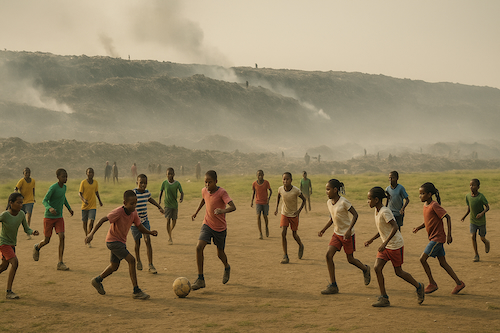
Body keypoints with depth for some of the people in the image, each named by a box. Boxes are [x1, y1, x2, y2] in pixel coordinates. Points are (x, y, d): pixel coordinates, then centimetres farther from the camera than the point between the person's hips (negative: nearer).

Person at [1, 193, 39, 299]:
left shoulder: (21, 214, -9)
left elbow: (26, 229, -2)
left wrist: (33, 232, -22)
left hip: (12, 244, 7)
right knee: (15, 263, -21)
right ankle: (9, 292, -14)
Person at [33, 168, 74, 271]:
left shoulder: (64, 187, 4)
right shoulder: (53, 188, -17)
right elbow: (44, 201, -18)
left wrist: (69, 208, 24)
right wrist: (50, 208, -37)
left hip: (59, 218, 5)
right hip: (49, 217, -5)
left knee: (62, 237, -12)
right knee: (47, 240, 4)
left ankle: (60, 263, -11)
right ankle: (37, 247, 40)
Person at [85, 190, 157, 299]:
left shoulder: (134, 213, -4)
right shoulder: (118, 212, -25)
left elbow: (140, 227, 2)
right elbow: (102, 220, -27)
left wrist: (150, 232, -17)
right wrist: (91, 233, -35)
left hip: (121, 241, 9)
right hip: (112, 241, -9)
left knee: (114, 266, 21)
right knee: (131, 260, -19)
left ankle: (97, 280, 46)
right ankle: (136, 291, -15)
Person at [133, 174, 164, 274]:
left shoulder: (147, 192, 1)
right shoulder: (133, 193, -18)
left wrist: (159, 207, 29)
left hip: (145, 220, 4)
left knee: (148, 240, -9)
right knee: (137, 243, 8)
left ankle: (151, 266, -8)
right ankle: (138, 261, 34)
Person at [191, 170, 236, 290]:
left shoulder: (222, 192, -21)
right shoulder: (204, 191, -4)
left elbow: (233, 207, -33)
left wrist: (223, 210, -51)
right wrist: (196, 212, 24)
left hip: (220, 228, -3)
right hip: (207, 225, 3)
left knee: (220, 253, 10)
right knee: (199, 247, -17)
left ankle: (227, 268, 47)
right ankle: (200, 279, -10)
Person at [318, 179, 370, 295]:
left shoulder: (343, 202, -19)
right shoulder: (329, 203, 2)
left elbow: (355, 215, -16)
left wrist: (349, 230, -26)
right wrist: (323, 230, 6)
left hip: (347, 234, -6)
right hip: (336, 233, 6)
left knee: (350, 259, 6)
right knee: (329, 255, -10)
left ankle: (365, 269, 40)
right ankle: (333, 286, -4)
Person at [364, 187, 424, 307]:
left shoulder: (385, 212, -22)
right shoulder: (377, 210, 6)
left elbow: (395, 227, -31)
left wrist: (385, 243, -34)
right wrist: (372, 239, 15)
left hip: (396, 245, -8)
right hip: (386, 246, 8)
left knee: (398, 271, 6)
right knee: (377, 268, -5)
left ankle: (419, 287, 30)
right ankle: (384, 298, 0)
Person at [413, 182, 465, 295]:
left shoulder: (434, 205, -18)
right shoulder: (425, 205, 8)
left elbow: (447, 217, -19)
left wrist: (449, 235, -22)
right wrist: (419, 227, 6)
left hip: (437, 238, -9)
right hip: (433, 238, 9)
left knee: (422, 259, -9)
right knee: (443, 263, 11)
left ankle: (432, 283, 3)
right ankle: (459, 283, 18)